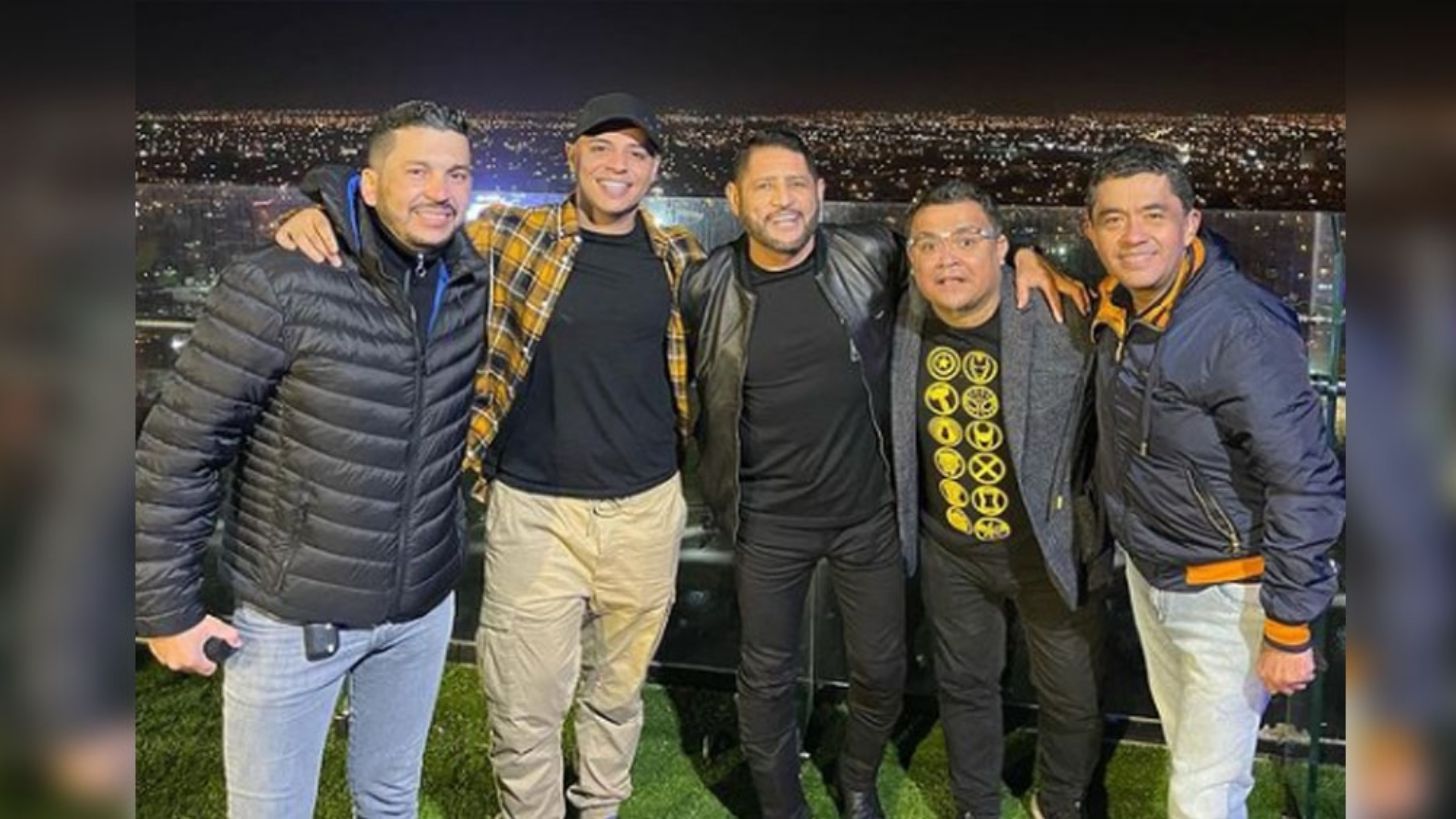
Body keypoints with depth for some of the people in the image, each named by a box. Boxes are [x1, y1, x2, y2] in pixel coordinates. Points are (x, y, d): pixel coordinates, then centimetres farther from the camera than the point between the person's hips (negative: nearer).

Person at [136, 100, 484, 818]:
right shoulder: (277, 287, -20)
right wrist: (167, 609, -9)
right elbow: (178, 449, -13)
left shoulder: (471, 284, -4)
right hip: (294, 615, -4)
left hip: (425, 606, 4)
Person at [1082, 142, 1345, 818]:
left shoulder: (1241, 329, -27)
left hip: (1226, 595, -7)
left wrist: (1289, 629, -20)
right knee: (1190, 754, 25)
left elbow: (1308, 486, -25)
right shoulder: (1116, 305, -5)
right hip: (1147, 574, 7)